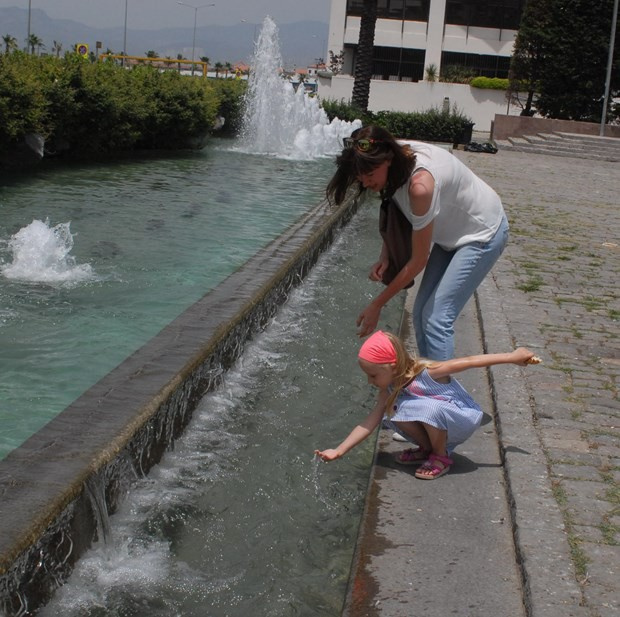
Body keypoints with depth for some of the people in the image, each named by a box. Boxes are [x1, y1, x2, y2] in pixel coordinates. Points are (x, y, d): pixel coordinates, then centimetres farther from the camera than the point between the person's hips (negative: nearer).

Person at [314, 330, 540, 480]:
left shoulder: (427, 372, -27)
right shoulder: (390, 389, -8)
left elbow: (470, 361, -21)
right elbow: (370, 422, -7)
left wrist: (513, 357, -15)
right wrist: (339, 451, -13)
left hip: (464, 420, -6)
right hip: (441, 425, 6)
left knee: (430, 408, -35)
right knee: (394, 412, -16)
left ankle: (441, 457, -9)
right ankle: (428, 448, 7)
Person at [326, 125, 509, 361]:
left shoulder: (420, 184, -38)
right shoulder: (397, 159, -15)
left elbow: (418, 260, -28)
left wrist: (377, 305, -21)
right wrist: (385, 257, -11)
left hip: (482, 234, -8)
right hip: (450, 233, 8)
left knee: (436, 319, -15)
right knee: (421, 313, 6)